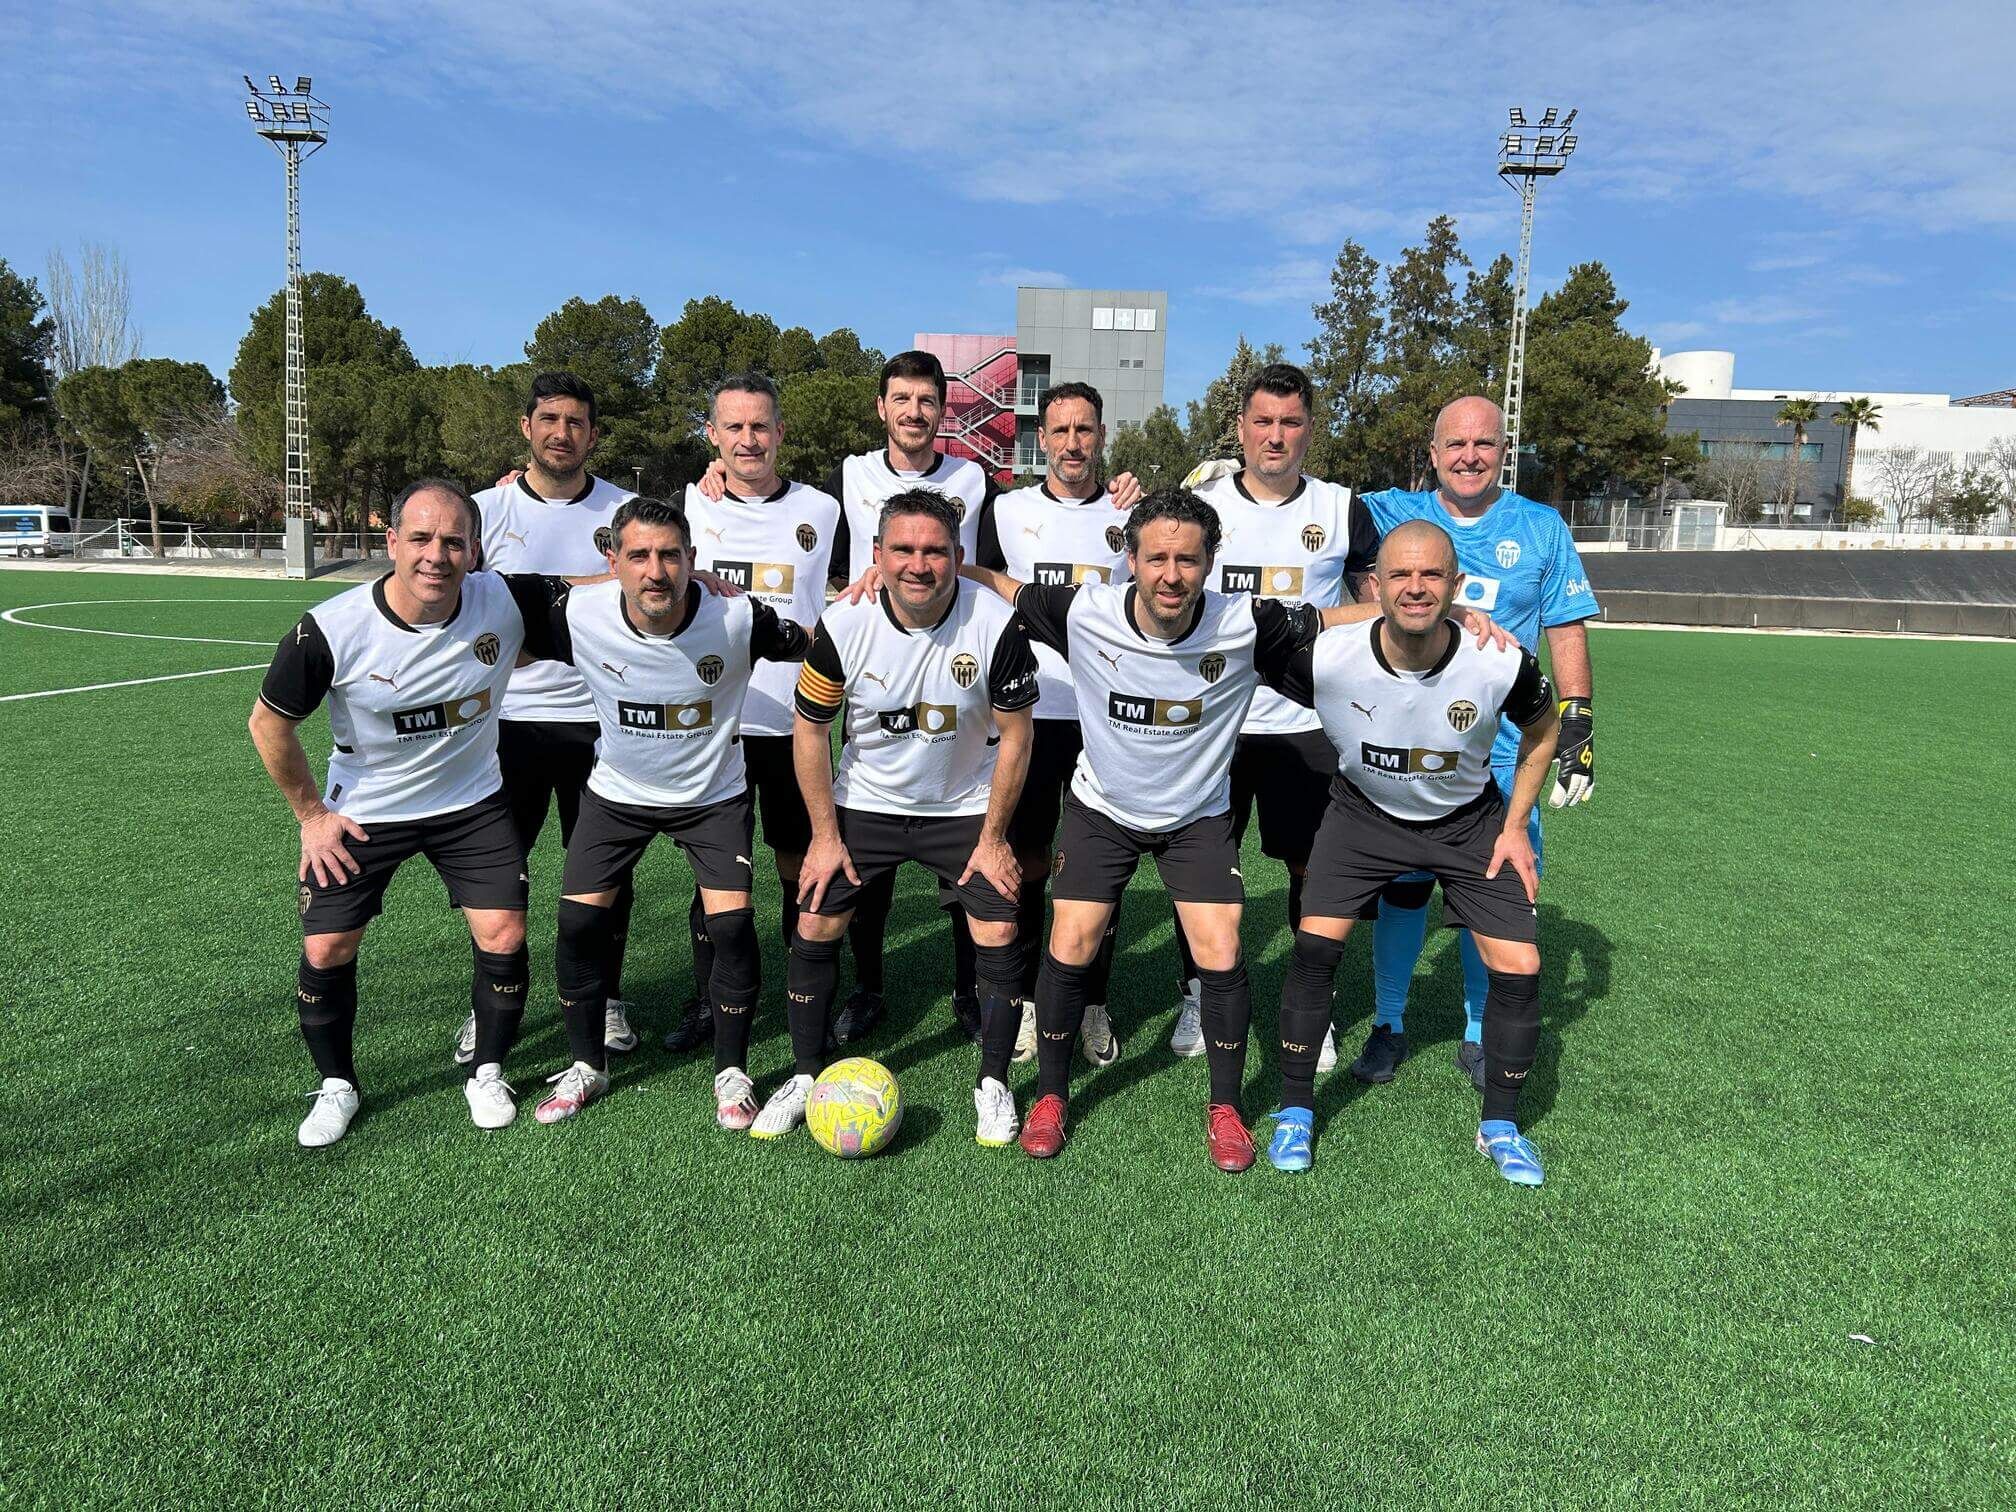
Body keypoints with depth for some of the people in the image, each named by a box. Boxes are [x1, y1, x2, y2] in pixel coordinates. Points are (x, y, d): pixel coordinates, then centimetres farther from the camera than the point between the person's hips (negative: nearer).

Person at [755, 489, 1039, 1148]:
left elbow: (1014, 734, -10)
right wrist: (825, 836, -6)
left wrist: (993, 838, -9)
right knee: (814, 930, -1)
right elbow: (809, 728, -6)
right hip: (863, 802, 1)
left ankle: (993, 1082, 15)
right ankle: (806, 1075, 20)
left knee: (999, 937, -7)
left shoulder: (996, 624, -22)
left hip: (964, 806, -1)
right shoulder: (843, 625, -20)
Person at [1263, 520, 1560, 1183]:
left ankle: (1501, 1124, 19)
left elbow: (1542, 728, -3)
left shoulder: (1502, 662, -26)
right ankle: (1295, 1110, 7)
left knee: (1518, 966, -5)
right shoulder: (1326, 656, -29)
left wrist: (1514, 825, -3)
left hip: (1469, 819, 1)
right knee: (1315, 944, -13)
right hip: (1363, 811, 0)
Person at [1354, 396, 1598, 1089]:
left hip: (1502, 748, 1)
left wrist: (1577, 727, 2)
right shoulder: (1390, 513, 6)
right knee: (1401, 883, 3)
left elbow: (1567, 634, 8)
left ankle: (1481, 1034, 22)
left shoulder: (1541, 528, 8)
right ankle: (1388, 1026, 21)